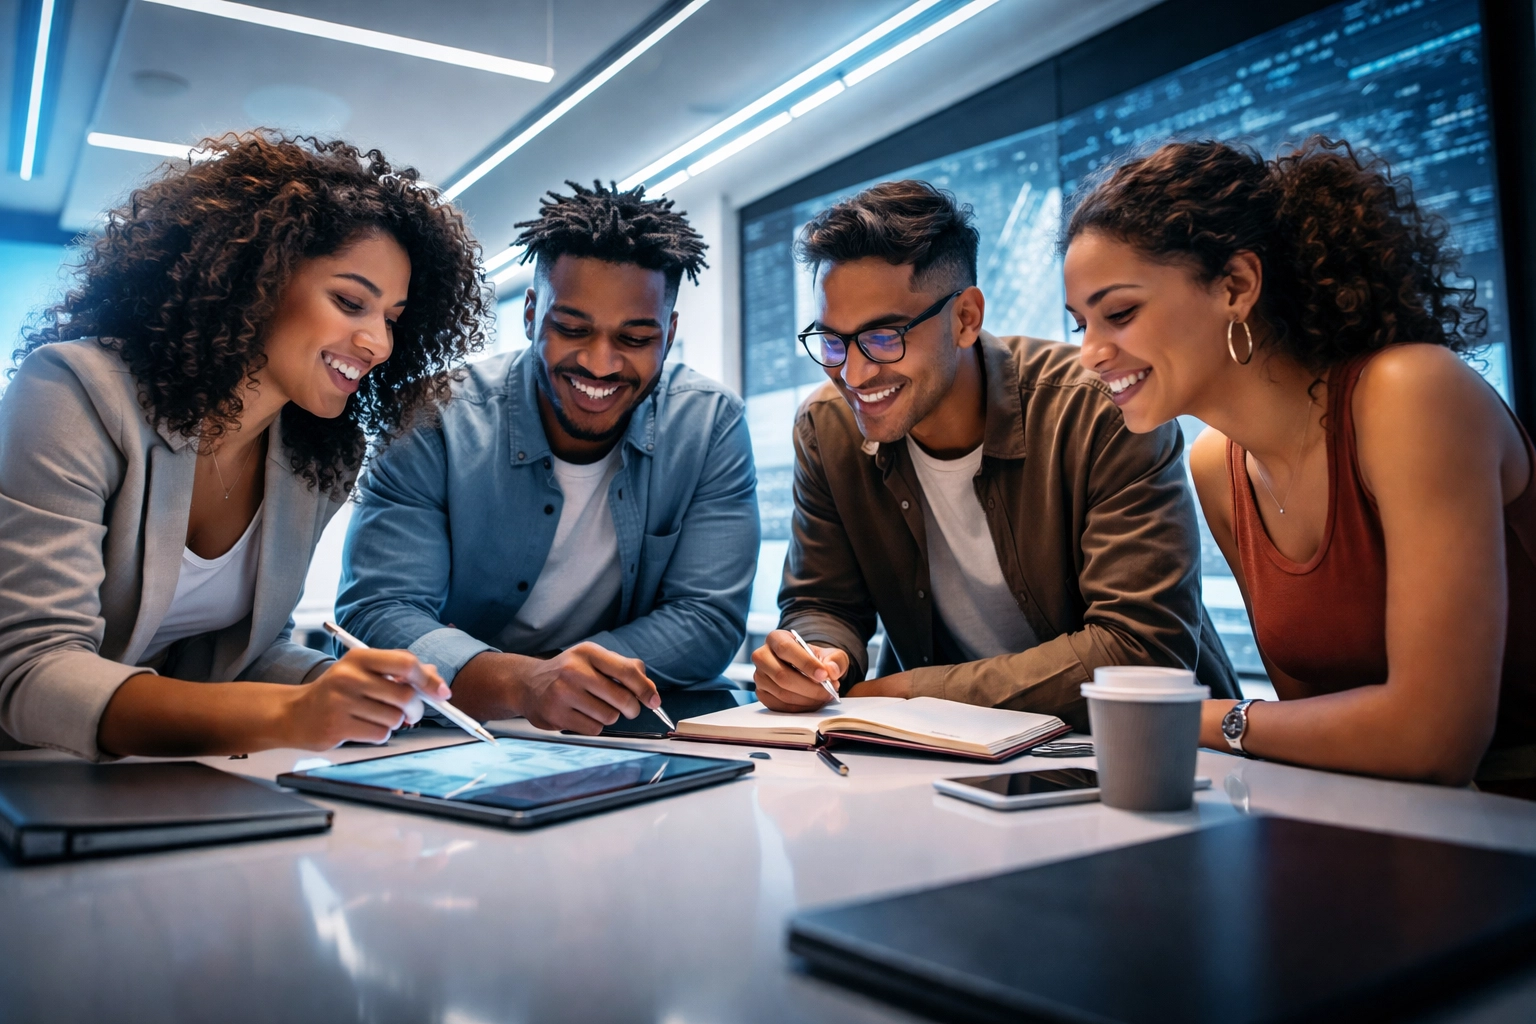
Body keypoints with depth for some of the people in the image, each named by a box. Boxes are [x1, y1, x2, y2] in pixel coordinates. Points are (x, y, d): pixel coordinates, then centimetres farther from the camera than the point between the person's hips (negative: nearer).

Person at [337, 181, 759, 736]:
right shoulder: (434, 425, -12)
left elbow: (709, 618, -10)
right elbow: (375, 612, -19)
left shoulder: (712, 424, -8)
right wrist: (518, 681, -37)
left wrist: (563, 678, -24)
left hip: (636, 742, 3)